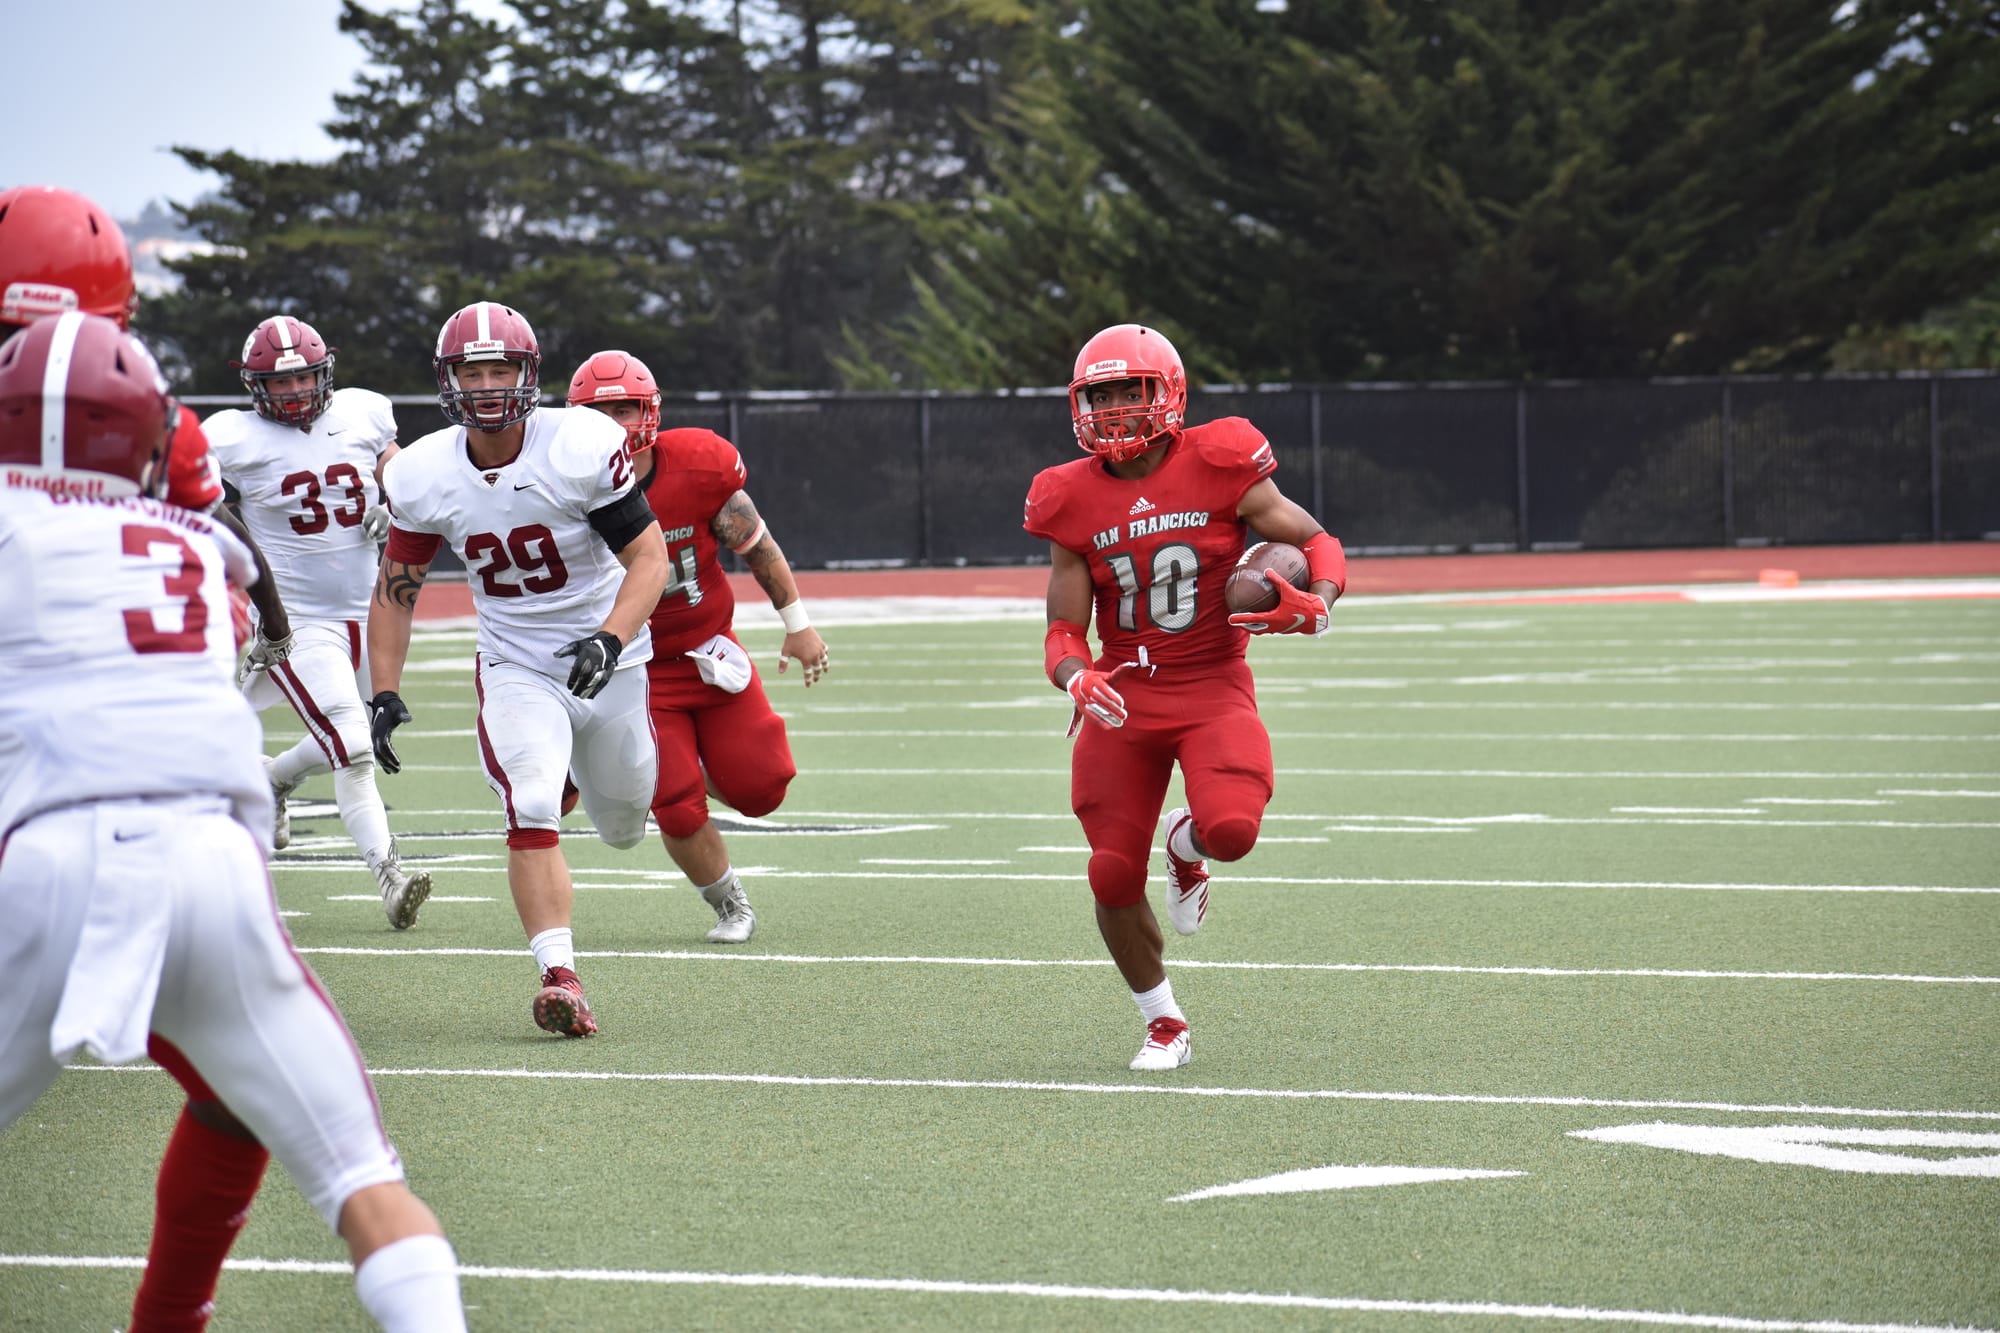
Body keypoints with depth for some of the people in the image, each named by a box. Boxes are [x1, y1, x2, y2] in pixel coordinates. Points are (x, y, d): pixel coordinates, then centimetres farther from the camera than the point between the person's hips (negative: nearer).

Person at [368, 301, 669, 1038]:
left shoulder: (581, 447, -21)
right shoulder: (426, 475, -11)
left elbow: (649, 555, -16)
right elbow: (395, 588, 2)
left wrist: (611, 639, -32)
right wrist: (385, 693, -7)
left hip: (608, 665, 0)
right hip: (516, 668, 0)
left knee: (623, 827, 16)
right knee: (531, 814, -23)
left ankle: (587, 765, 53)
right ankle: (560, 977, -22)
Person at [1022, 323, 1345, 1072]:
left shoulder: (1218, 469, -6)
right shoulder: (1074, 502, 0)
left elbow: (1320, 546, 0)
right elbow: (1063, 633, 2)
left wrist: (1313, 607, -21)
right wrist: (1077, 678, -21)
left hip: (1213, 690, -2)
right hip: (1123, 695, 2)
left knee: (1232, 830, -29)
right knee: (1114, 877, -5)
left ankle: (1187, 846, 12)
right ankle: (1163, 1025, 19)